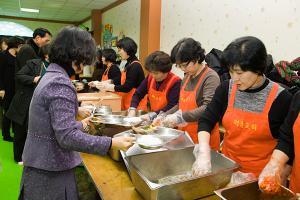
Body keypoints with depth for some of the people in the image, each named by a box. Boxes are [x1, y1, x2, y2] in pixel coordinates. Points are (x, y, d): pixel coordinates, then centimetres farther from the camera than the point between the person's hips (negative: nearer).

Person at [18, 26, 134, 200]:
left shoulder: (51, 76, 7)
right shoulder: (60, 83, -23)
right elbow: (67, 137, -28)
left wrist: (81, 125, 26)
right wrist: (112, 143, -26)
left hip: (41, 162, 9)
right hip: (51, 172, -9)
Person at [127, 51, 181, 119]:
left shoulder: (176, 82, -14)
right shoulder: (150, 78, 2)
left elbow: (172, 106, -18)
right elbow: (138, 94, 8)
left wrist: (152, 115, -23)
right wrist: (132, 110, -7)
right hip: (153, 119, 3)